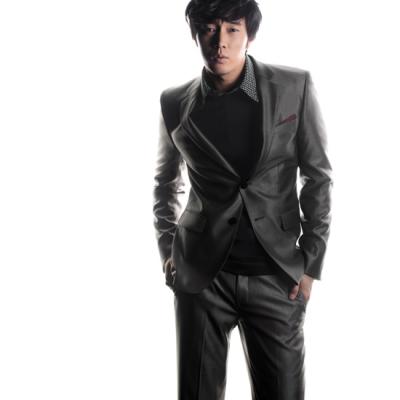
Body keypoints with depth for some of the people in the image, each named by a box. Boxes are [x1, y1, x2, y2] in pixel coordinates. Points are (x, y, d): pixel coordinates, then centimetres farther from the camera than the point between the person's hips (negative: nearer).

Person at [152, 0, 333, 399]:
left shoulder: (295, 87, -4)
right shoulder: (175, 103, 0)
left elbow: (318, 176, 1)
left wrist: (311, 263, -2)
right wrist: (167, 249, 5)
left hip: (276, 275, 0)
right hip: (201, 274, 1)